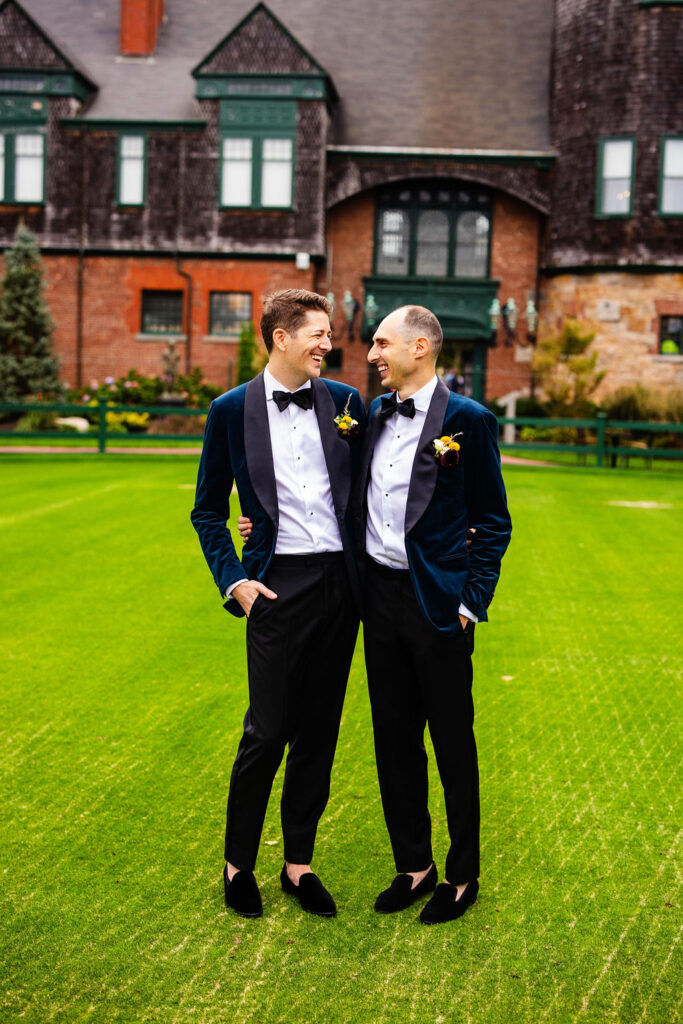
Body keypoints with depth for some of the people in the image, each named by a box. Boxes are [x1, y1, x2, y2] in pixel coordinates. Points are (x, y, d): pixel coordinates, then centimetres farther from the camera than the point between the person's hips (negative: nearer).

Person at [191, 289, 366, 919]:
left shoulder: (346, 401, 5)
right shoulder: (233, 410, -1)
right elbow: (208, 510, 5)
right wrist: (233, 580, -4)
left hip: (340, 583, 3)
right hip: (279, 583, -3)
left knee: (319, 732, 10)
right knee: (268, 732, -2)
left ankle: (299, 863, 24)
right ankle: (238, 863, 19)